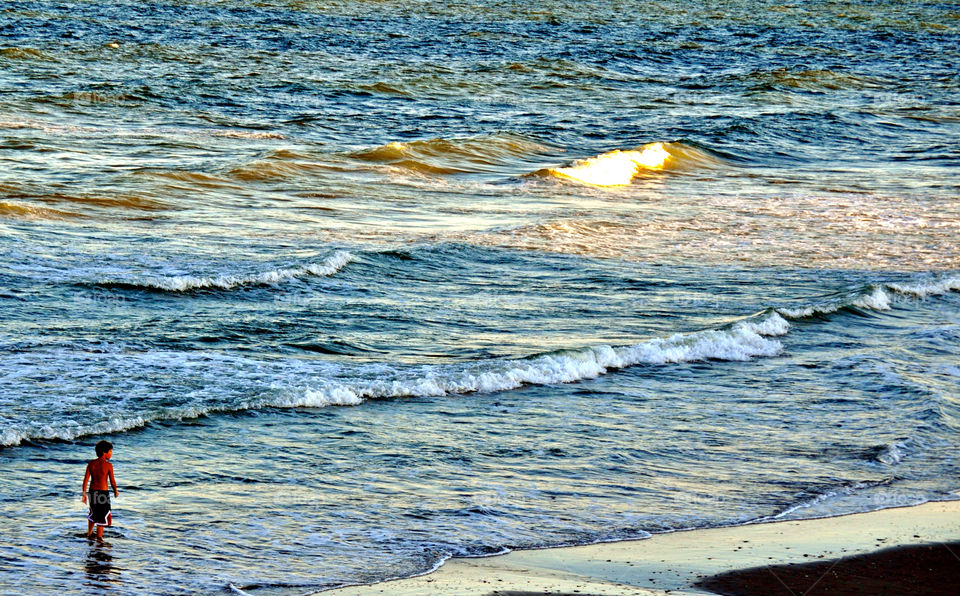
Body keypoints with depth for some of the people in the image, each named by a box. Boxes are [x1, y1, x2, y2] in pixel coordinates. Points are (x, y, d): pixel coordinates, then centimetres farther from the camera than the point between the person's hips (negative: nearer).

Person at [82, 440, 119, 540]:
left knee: (93, 513, 25)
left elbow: (86, 479, -2)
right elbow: (112, 481, -8)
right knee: (102, 516, 6)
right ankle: (99, 537, 6)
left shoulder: (91, 463, 0)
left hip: (92, 492, 5)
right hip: (103, 492, -5)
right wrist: (116, 491, 10)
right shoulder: (108, 465, -13)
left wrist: (84, 494, 4)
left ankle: (89, 533, 35)